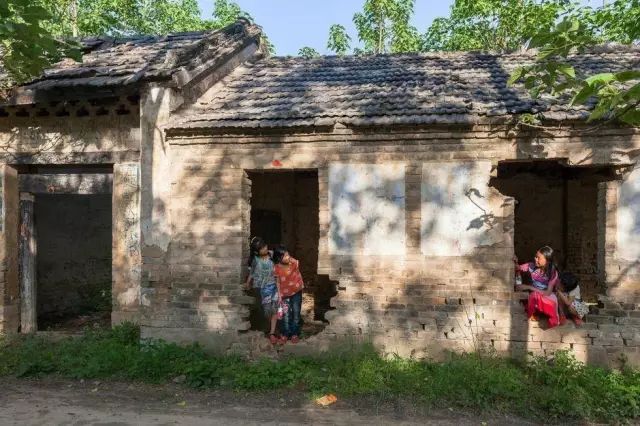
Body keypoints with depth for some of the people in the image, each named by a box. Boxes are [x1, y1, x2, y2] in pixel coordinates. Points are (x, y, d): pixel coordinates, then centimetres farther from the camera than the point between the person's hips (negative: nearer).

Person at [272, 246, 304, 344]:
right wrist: (279, 295, -7)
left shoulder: (295, 262, -22)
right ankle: (286, 334, 23)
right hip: (285, 294, 0)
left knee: (296, 313, 9)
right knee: (286, 314, 5)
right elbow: (278, 283, -8)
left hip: (296, 292, 1)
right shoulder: (276, 269, -19)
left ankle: (295, 334, 25)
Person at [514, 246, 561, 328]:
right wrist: (515, 262, -28)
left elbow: (548, 293, -24)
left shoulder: (553, 272, -20)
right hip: (535, 298, 2)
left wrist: (528, 287, -28)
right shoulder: (532, 266, -13)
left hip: (548, 299, -2)